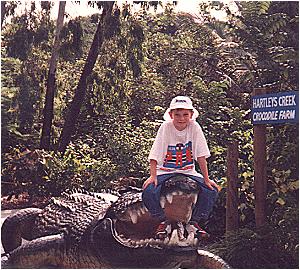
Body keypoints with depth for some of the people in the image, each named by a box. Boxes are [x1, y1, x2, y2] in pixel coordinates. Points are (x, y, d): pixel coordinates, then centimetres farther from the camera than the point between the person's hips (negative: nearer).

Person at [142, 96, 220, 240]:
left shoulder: (194, 127, -10)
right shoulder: (165, 127, -12)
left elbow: (201, 155, -11)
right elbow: (155, 155, -13)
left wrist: (206, 179, -14)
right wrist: (153, 176, -22)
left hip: (188, 172, 2)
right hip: (165, 171, -1)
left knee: (212, 190, -18)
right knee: (149, 191, -28)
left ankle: (193, 222, 5)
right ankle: (164, 221, 1)